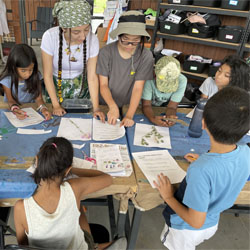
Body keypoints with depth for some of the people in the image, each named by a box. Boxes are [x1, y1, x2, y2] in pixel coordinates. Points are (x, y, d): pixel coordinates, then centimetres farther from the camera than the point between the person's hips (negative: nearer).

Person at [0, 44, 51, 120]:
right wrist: (15, 109, -34)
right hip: (11, 111, 0)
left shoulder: (36, 77, -13)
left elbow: (38, 98, -11)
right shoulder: (7, 80, -16)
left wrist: (43, 108, -32)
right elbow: (11, 101, -11)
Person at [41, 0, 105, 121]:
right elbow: (47, 75, -18)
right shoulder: (50, 37, -27)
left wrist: (96, 108, -23)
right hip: (55, 86, -1)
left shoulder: (92, 40, -22)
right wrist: (56, 105, -17)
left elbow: (92, 76, -18)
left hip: (80, 87, 1)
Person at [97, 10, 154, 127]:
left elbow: (138, 88, -12)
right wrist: (113, 107, -26)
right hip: (106, 105, 0)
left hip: (129, 106, 0)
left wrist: (129, 115, -23)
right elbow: (103, 84, -9)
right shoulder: (106, 52, -10)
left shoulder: (146, 56, -10)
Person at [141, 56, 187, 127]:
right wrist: (153, 118, -46)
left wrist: (169, 119, -43)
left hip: (164, 112, 2)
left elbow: (172, 106, -21)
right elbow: (146, 105, -25)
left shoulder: (182, 80, -24)